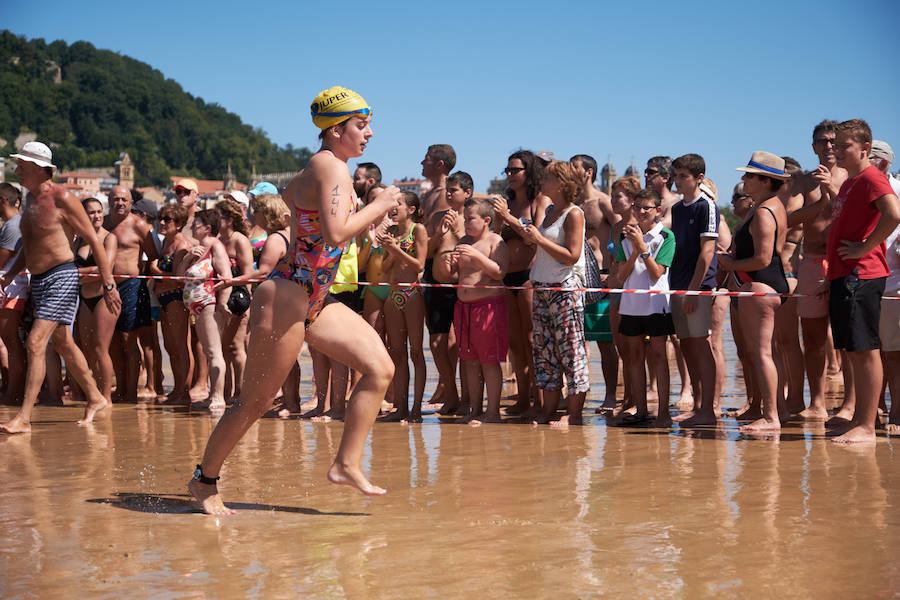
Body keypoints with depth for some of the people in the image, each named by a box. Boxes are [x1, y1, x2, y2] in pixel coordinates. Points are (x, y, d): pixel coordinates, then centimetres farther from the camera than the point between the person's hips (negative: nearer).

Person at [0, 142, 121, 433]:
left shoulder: (61, 198, -13)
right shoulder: (31, 197, 11)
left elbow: (93, 240, -10)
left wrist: (108, 284, -11)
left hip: (61, 277, -9)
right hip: (38, 279, 9)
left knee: (35, 343, -16)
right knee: (63, 343, 18)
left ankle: (23, 418, -16)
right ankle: (95, 398, 33)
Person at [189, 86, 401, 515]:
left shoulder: (319, 168, 13)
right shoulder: (332, 167, -15)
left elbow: (289, 193, 32)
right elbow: (336, 233, -27)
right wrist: (378, 207, -14)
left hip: (315, 302, 10)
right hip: (287, 300, -10)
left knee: (380, 368, -1)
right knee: (254, 404, 0)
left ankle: (347, 464, 2)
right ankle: (204, 480, 17)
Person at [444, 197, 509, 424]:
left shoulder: (496, 242, -6)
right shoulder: (464, 241, 14)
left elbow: (498, 272, -17)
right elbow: (452, 273, 17)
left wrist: (476, 255, -25)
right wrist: (446, 261, -4)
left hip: (489, 305, -7)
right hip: (463, 305, 7)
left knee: (489, 361, -3)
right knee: (470, 362, 10)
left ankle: (493, 412, 2)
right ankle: (475, 409, 17)